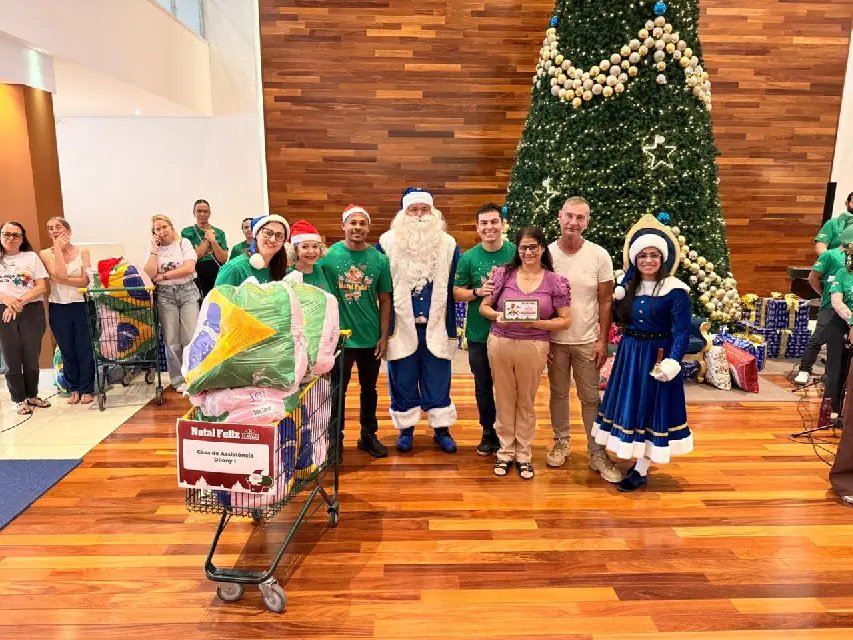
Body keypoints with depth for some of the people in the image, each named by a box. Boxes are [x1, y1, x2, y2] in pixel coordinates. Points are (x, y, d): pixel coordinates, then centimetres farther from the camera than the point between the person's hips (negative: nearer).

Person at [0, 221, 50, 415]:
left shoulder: (32, 257, 7)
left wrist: (20, 301, -12)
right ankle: (20, 400, 13)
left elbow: (41, 287, 0)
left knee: (32, 356, 5)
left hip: (32, 310, 0)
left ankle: (32, 395, 21)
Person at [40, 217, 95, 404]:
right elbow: (60, 275, -17)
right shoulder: (46, 254, 0)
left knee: (84, 349, 3)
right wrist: (58, 248, -12)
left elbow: (85, 281, -8)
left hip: (80, 305, -1)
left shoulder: (82, 252, 0)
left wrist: (62, 280, -15)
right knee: (67, 350, 10)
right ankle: (74, 389, 22)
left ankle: (86, 390, 15)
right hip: (58, 308, 1)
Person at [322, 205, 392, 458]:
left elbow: (385, 300, 2)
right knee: (337, 390, 10)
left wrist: (384, 336, -1)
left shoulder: (379, 259, -2)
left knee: (369, 389, 17)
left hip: (371, 338, 2)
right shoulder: (329, 255, -7)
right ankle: (335, 439, 26)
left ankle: (368, 435, 34)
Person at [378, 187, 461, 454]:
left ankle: (441, 428, 23)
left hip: (436, 326, 1)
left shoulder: (448, 244, 3)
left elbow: (456, 287, 6)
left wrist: (453, 326, 1)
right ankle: (406, 428, 25)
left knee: (438, 381, 9)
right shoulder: (388, 242, -2)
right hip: (401, 326, -1)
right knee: (403, 380, 10)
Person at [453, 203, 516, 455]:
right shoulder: (468, 257, -1)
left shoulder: (516, 252, -4)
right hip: (478, 333, 1)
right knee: (483, 386, 13)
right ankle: (488, 433, 30)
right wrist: (478, 292, -16)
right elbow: (457, 293, 3)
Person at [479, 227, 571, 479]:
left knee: (526, 402, 13)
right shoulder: (504, 274, 1)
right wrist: (497, 316, -15)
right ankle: (505, 452, 27)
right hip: (500, 343, 1)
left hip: (533, 347, -1)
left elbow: (565, 321, -2)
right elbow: (484, 307, 6)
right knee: (504, 400, 12)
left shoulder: (555, 281, -2)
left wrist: (535, 323, -17)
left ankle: (524, 455, 28)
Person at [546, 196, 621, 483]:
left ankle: (597, 453, 18)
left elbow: (606, 301, -2)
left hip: (587, 341, 0)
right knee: (558, 393, 14)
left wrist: (603, 340, -5)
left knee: (591, 397, 7)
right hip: (554, 339, 1)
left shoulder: (599, 256, -6)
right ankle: (561, 442, 30)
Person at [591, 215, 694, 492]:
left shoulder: (675, 290, -13)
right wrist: (619, 296, -10)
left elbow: (682, 331, -14)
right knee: (629, 406, 13)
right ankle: (637, 459, 30)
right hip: (629, 354, 6)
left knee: (651, 408, 3)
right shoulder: (628, 286, 5)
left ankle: (641, 471, 13)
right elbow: (620, 319, 4)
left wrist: (672, 362, -21)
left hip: (657, 355, -6)